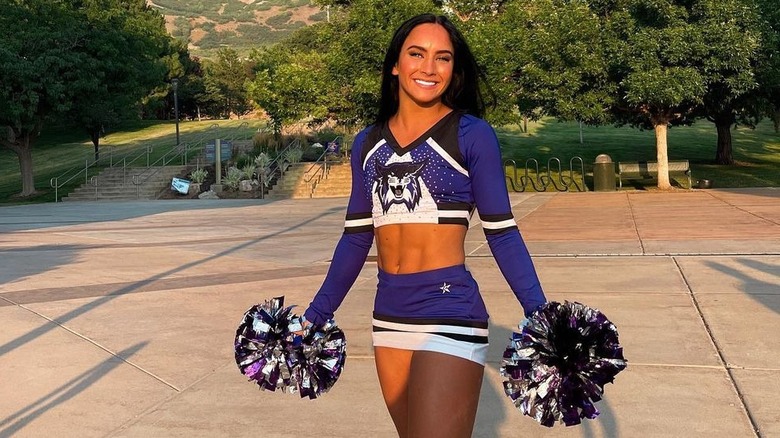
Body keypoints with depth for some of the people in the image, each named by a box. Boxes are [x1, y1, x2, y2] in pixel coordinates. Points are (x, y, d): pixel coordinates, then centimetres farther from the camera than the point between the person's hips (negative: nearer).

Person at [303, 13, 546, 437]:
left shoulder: (471, 135, -5)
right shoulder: (367, 143, 9)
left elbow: (501, 232, -5)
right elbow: (356, 237, 14)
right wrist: (315, 315, 14)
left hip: (450, 318, -5)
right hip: (388, 318, 6)